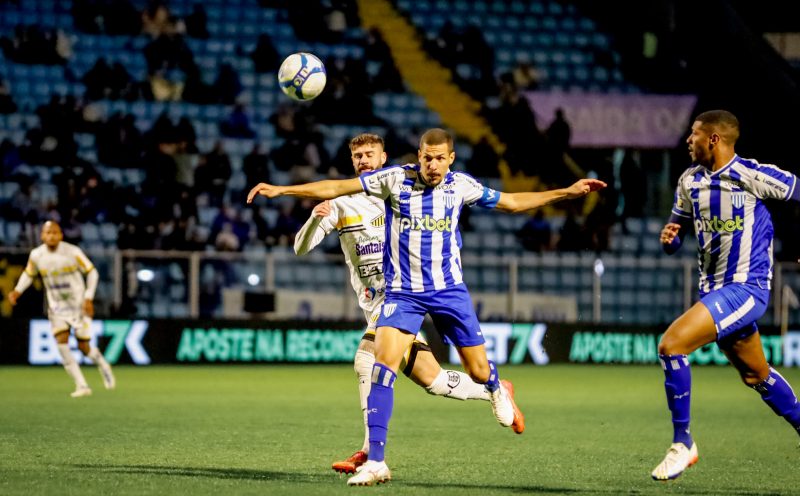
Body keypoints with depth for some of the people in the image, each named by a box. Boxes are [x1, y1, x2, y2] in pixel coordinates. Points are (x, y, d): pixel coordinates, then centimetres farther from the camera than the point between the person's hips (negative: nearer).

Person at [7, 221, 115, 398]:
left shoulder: (72, 252, -18)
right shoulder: (36, 255, -8)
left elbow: (91, 273, -8)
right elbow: (29, 274, 11)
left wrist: (89, 298, -16)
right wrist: (17, 291, -5)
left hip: (79, 304, -3)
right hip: (57, 306, 3)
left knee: (83, 347, -1)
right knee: (61, 342, -16)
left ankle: (101, 362, 35)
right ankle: (82, 386, -10)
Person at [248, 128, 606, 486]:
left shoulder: (461, 185, -1)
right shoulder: (395, 179, -8)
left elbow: (513, 202, 13)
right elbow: (336, 188, -10)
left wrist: (568, 192, 12)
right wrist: (280, 190, -16)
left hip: (449, 289, 2)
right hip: (402, 292, -2)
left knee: (478, 370, 5)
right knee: (384, 362, -20)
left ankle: (496, 390, 48)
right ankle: (375, 462, -18)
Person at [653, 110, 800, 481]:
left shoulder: (753, 175, -15)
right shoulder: (690, 181, 6)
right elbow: (676, 232, 15)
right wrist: (669, 237, -8)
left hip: (745, 287, -8)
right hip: (713, 290, 8)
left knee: (670, 345, -21)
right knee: (756, 376, 19)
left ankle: (682, 443, -11)